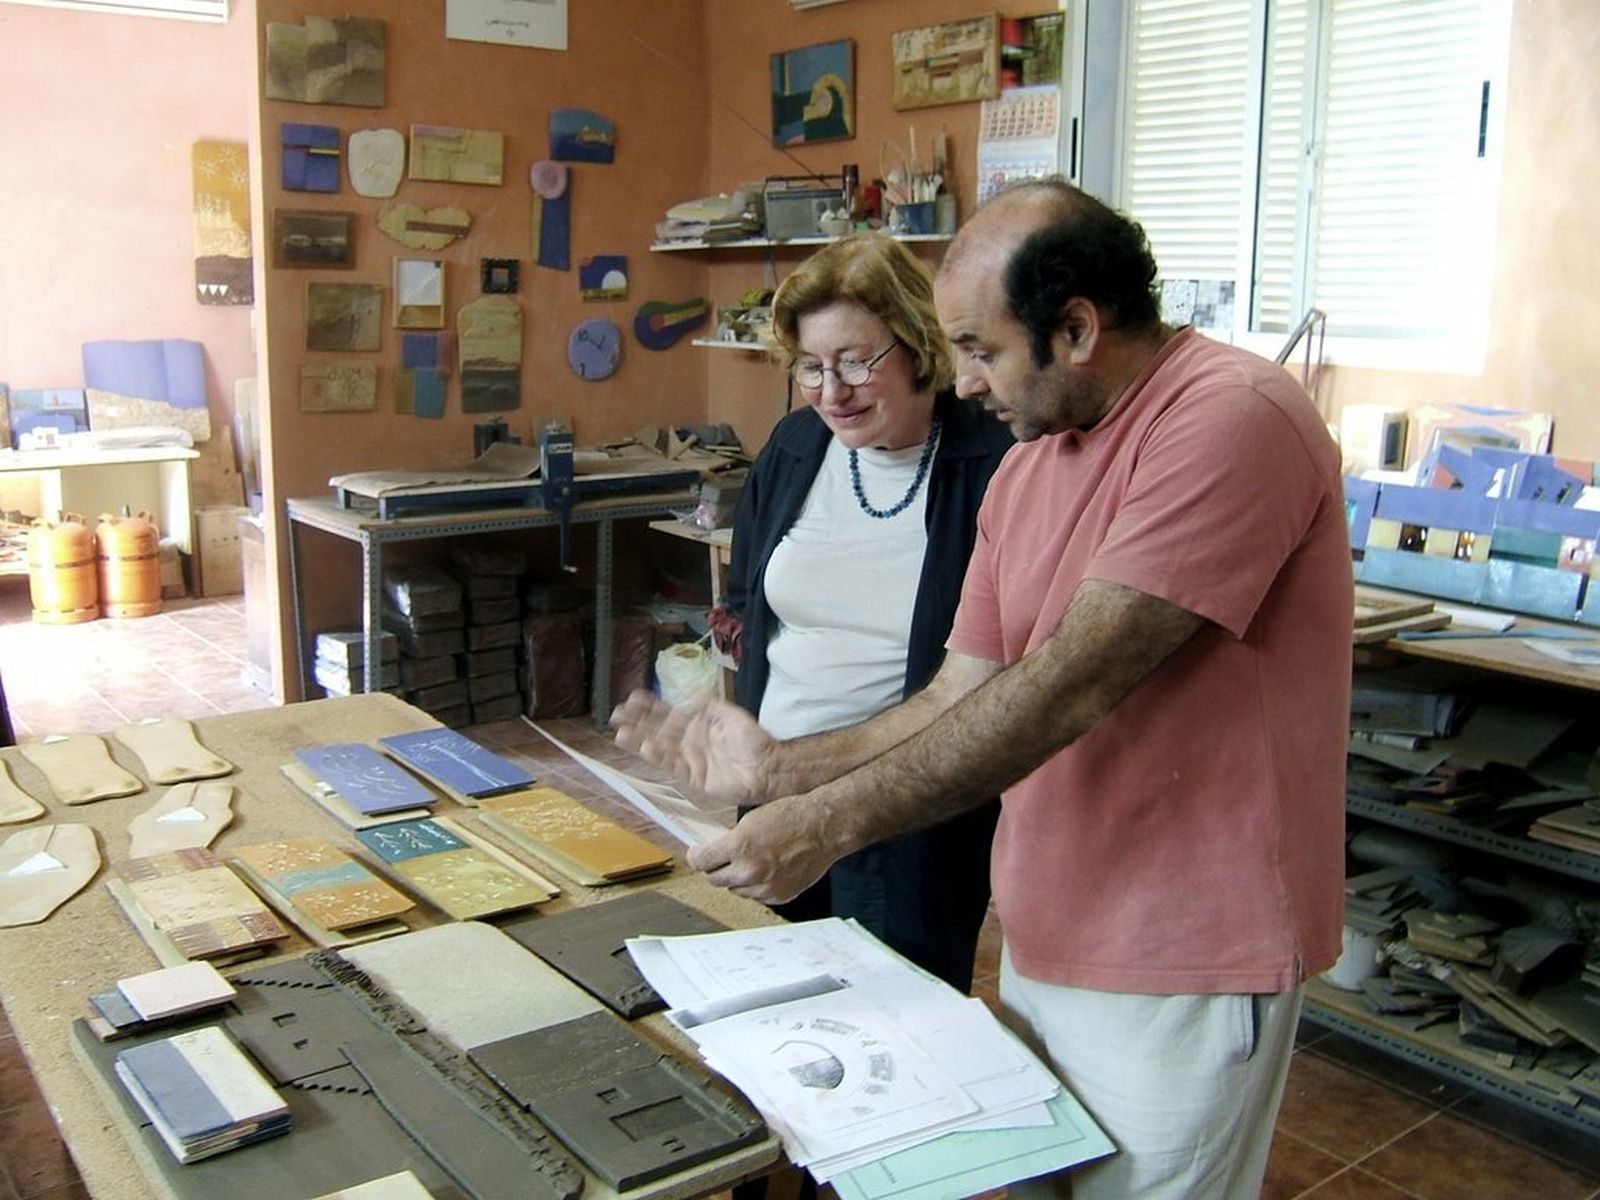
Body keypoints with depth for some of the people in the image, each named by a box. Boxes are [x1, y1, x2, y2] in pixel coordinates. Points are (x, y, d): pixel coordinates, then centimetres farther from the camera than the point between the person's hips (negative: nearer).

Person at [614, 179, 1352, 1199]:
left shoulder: (1232, 419, -20)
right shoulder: (1024, 470, 7)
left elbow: (1072, 686, -27)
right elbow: (961, 699, 6)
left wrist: (832, 820, -25)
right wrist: (777, 768, -5)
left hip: (1180, 970, -7)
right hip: (1042, 944, 7)